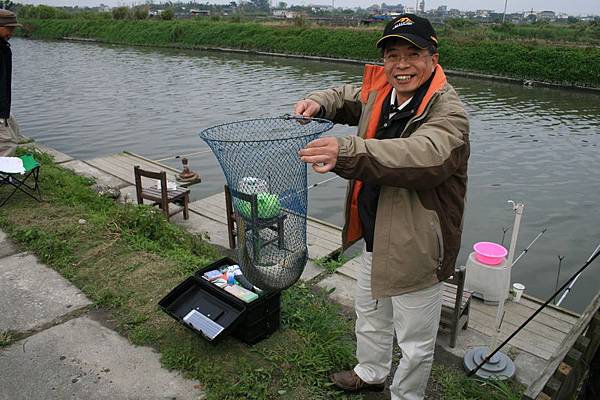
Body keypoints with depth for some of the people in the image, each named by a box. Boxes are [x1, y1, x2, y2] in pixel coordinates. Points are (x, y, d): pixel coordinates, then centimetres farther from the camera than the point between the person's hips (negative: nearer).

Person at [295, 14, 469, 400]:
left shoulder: (448, 112, -24)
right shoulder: (380, 93, 1)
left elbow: (425, 154, -44)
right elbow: (347, 97, 22)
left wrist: (348, 152, -57)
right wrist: (318, 103, -2)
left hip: (416, 248, -8)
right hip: (375, 238, 9)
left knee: (415, 341, 13)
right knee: (369, 314, 30)